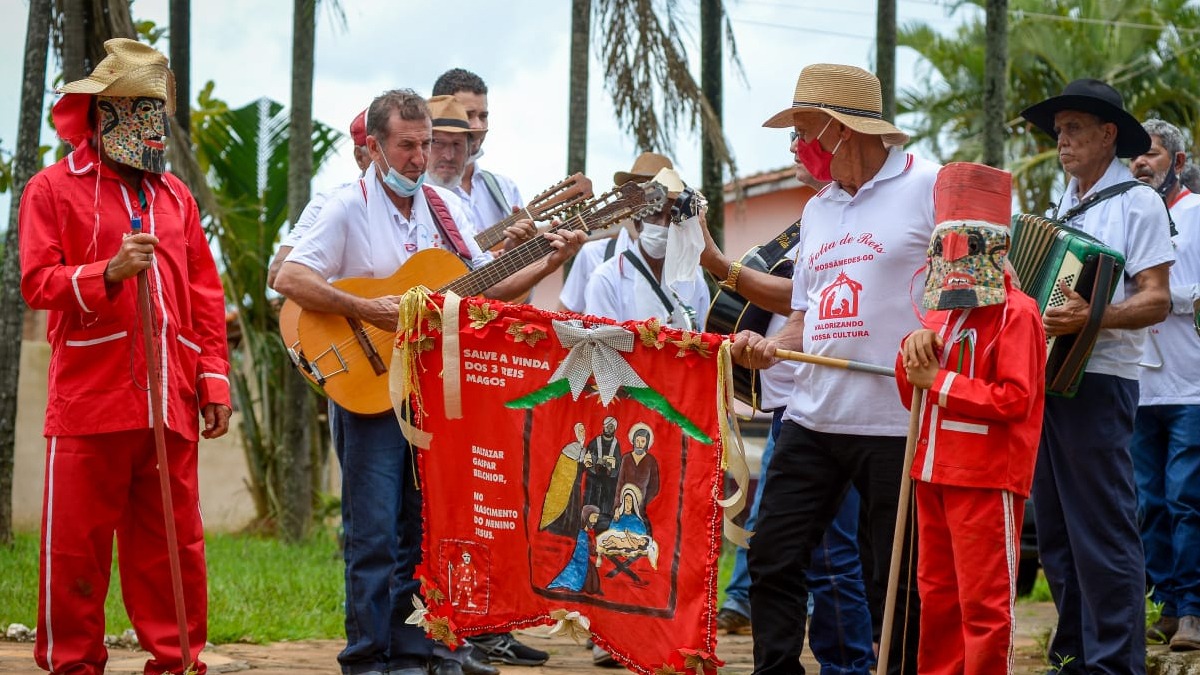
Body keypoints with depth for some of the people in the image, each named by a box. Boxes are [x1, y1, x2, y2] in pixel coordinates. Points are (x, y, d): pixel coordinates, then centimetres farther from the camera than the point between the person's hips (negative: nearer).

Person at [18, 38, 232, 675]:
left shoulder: (174, 196, 19)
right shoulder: (54, 188, 4)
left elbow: (206, 294, 17)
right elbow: (37, 281, -4)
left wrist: (214, 379, 10)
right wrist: (109, 272, -19)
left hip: (169, 401, 4)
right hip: (89, 400, -4)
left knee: (174, 543, 3)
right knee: (77, 544, -2)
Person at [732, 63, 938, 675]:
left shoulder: (930, 187, -5)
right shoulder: (816, 209, 18)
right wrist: (768, 348, 2)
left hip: (896, 423, -7)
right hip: (811, 418, 7)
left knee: (896, 584, 0)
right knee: (773, 560, 4)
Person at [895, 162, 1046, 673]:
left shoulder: (1015, 313, -10)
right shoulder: (940, 313, 16)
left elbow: (1014, 398, -19)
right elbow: (913, 393, 19)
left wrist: (940, 381, -15)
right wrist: (915, 348, -1)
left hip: (988, 477, -9)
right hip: (934, 471, 9)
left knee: (984, 600, -5)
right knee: (937, 594, 15)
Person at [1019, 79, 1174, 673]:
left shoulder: (1137, 202, -5)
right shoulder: (1065, 202, 18)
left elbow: (1156, 301, -13)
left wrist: (1093, 317, -27)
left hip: (1098, 381, -8)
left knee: (1102, 529, -8)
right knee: (1055, 528, 11)